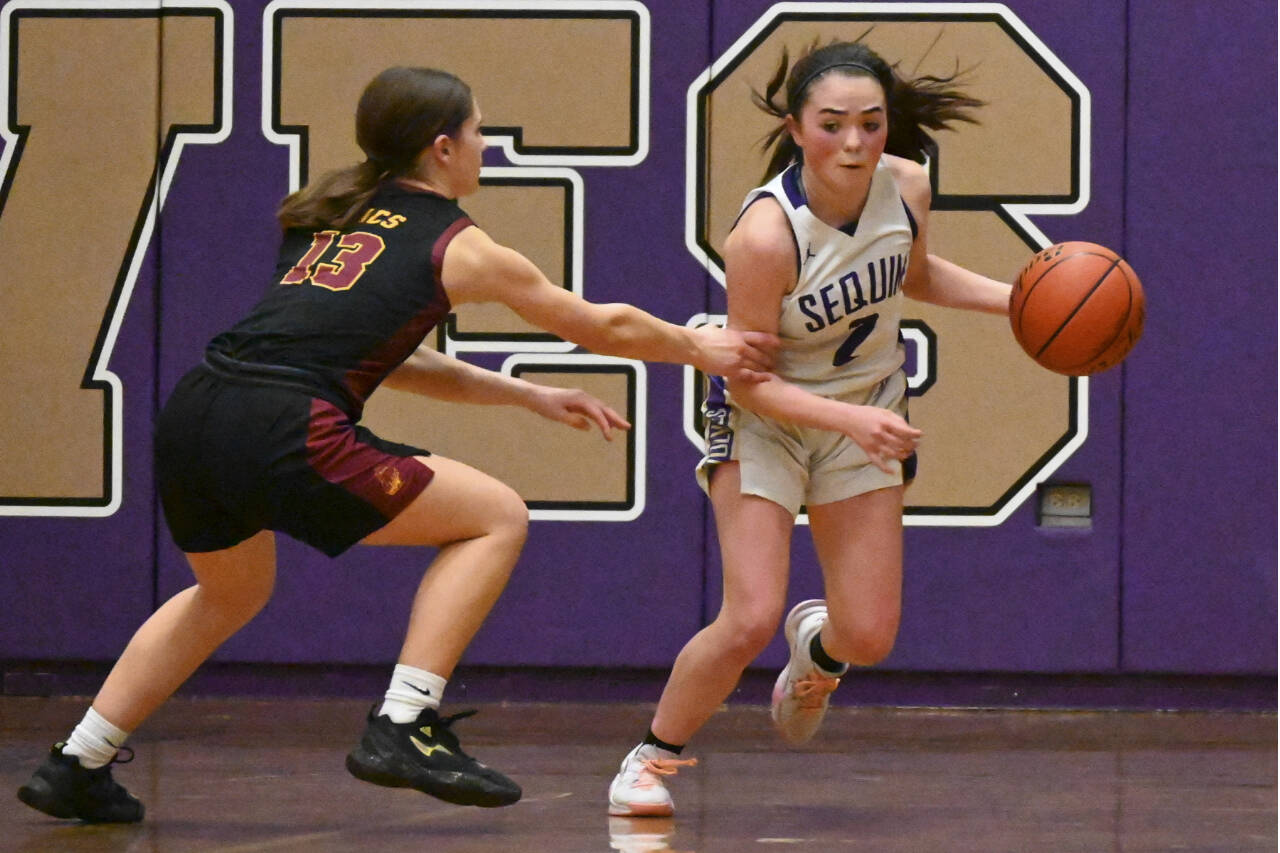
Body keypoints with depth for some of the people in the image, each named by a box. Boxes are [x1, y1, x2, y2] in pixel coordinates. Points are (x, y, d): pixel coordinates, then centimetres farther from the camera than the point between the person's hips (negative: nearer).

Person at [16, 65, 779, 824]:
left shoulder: (334, 216, 26)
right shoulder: (458, 247, 8)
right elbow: (603, 327, 21)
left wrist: (527, 394, 38)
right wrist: (700, 347, 38)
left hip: (191, 418, 7)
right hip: (281, 431, -7)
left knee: (232, 593, 35)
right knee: (497, 518, 8)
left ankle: (77, 766, 32)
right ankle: (403, 728, -1)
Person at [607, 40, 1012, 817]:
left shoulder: (907, 187, -15)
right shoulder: (766, 234, -32)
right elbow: (749, 380, -24)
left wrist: (1014, 300, -4)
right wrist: (851, 419, -36)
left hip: (867, 415, 5)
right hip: (766, 418, -5)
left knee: (870, 638, 2)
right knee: (749, 622, -18)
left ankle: (817, 648, 40)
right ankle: (653, 759, 7)